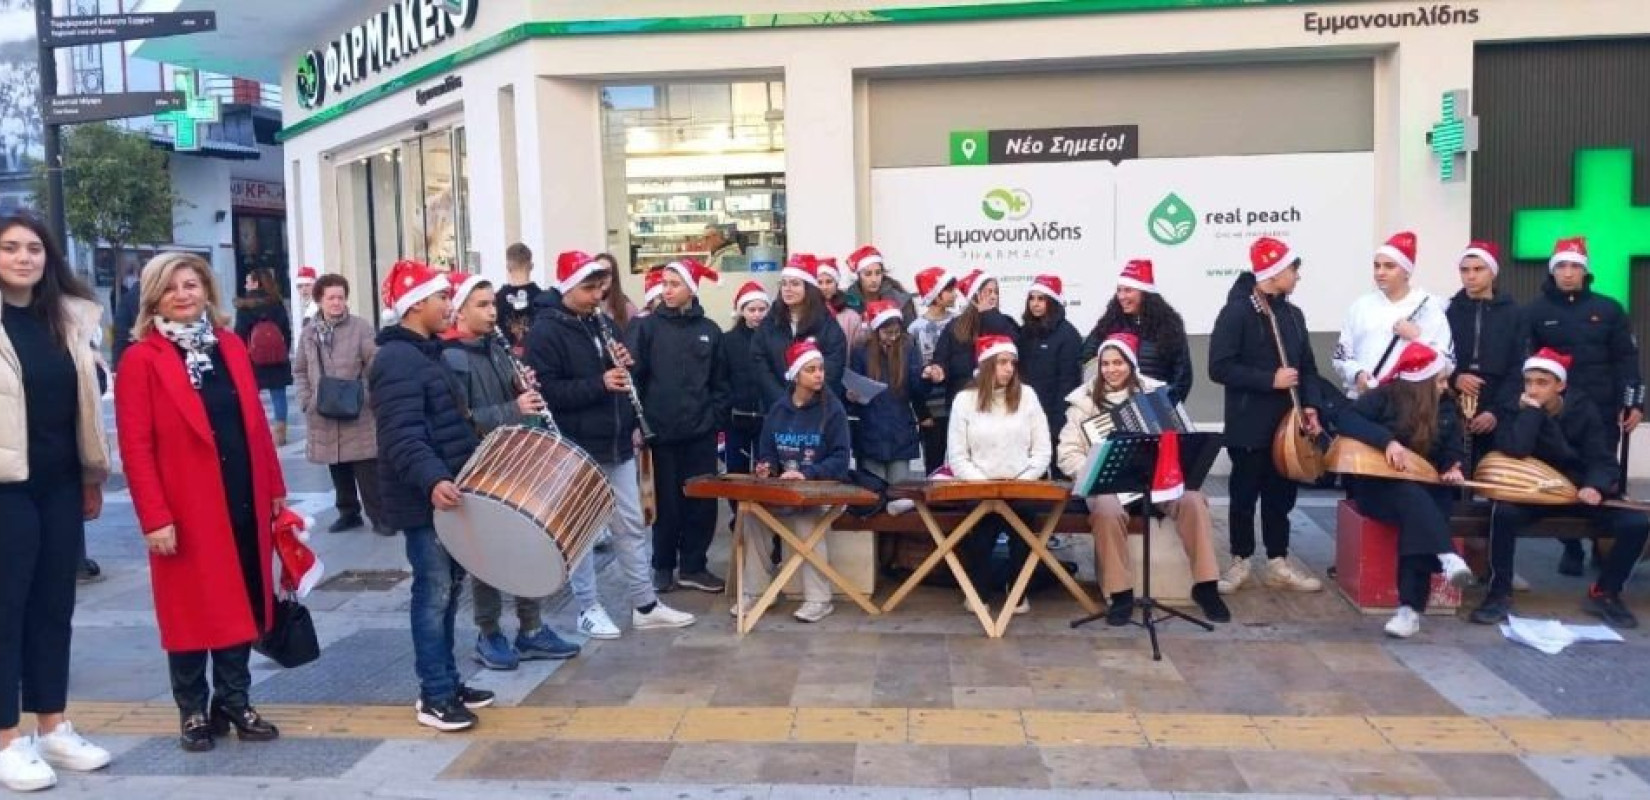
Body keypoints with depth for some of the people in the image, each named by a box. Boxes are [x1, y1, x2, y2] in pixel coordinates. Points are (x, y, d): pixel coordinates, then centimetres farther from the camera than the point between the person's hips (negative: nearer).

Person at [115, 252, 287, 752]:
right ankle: (194, 711, 22)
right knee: (191, 608, 7)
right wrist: (154, 517, -15)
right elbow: (135, 446, -11)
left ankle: (235, 701, 25)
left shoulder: (231, 346, 9)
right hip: (185, 509, -4)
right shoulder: (142, 359, -7)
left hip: (244, 501, 5)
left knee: (240, 603, 11)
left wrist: (274, 488, 9)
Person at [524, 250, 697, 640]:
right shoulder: (545, 331, -12)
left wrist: (624, 363, -1)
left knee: (632, 526, 11)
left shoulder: (600, 323, 12)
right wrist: (599, 384, -27)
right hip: (576, 450, -7)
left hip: (616, 445, 7)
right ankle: (589, 609, 17)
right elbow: (545, 391, -21)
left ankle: (645, 605, 20)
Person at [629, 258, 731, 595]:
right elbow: (634, 375, -5)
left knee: (702, 501, 5)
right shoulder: (647, 326, -1)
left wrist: (715, 418, 1)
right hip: (660, 430, -2)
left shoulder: (709, 330, 6)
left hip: (701, 432, 2)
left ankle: (693, 566, 18)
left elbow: (720, 382, 10)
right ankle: (663, 567, 21)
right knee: (666, 502, 6)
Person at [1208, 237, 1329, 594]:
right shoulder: (1236, 312, -11)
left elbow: (1307, 366, 13)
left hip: (1286, 423, 6)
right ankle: (1240, 562, 18)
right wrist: (1270, 379, -19)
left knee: (1281, 494, 11)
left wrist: (1311, 405, -3)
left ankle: (1278, 563, 21)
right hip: (1249, 425, -6)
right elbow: (1220, 367, -17)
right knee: (1244, 494, 5)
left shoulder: (1293, 314, 10)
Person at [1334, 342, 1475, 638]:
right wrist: (1387, 440, -33)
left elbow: (1456, 450, 14)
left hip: (1427, 488, 3)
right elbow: (1346, 418, -21)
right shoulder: (1384, 397, -6)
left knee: (1417, 516, -31)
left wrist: (1454, 469, -10)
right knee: (1411, 497, -38)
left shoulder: (1446, 408, 10)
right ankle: (1448, 558, -52)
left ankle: (1411, 608, -37)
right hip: (1379, 484, -3)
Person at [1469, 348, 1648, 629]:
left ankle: (1604, 594, 4)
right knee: (1504, 513, -34)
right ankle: (1500, 595, -19)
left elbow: (1602, 459, -10)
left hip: (1579, 490, 2)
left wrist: (1596, 486, -30)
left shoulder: (1583, 409, -4)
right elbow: (1515, 450, -27)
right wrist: (1531, 411, -22)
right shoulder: (1517, 409, -8)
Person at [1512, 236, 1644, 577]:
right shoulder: (1535, 312, 4)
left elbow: (1626, 359, 5)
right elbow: (1523, 362, -1)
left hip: (1601, 412, 1)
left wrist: (1633, 403, -1)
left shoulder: (1608, 309, 7)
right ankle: (1571, 548, 12)